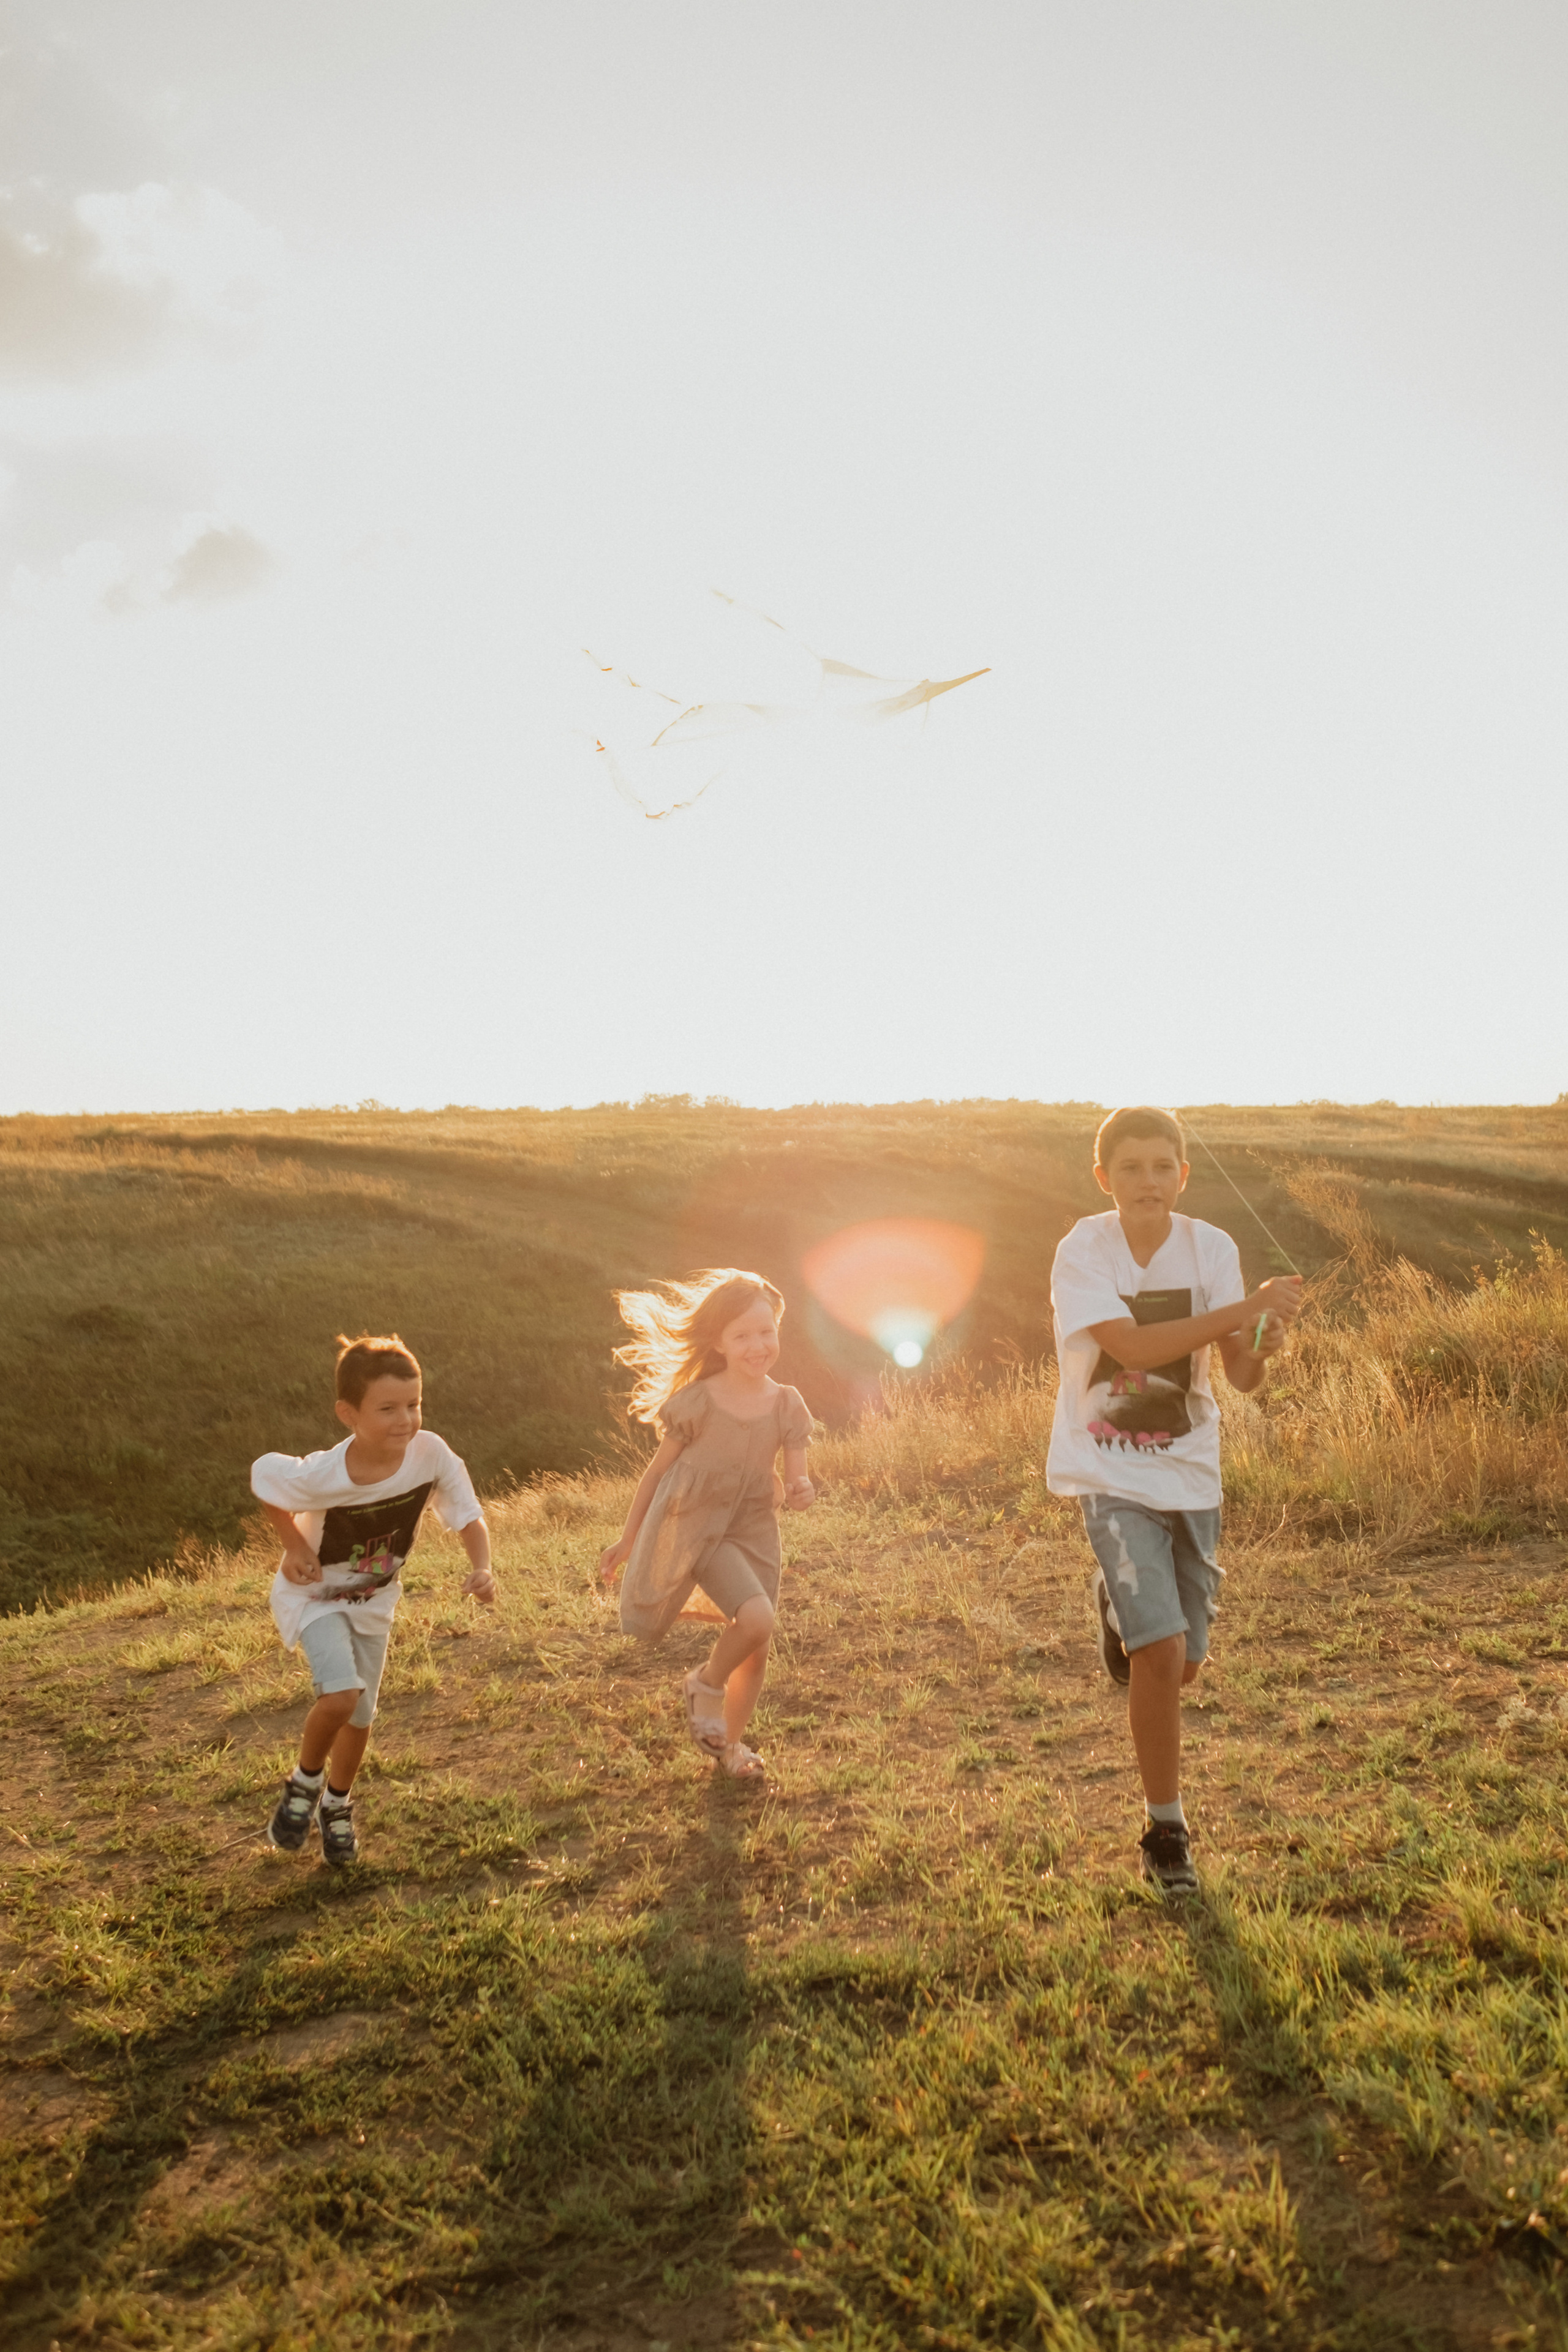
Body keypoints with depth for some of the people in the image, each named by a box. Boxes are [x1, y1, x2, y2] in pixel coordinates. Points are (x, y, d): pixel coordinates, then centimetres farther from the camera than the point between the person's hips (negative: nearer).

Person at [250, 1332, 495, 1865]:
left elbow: (469, 1517, -19)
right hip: (314, 1595, -4)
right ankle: (305, 1783, 8)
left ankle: (337, 1804, 44)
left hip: (374, 1597, 4)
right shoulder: (320, 1477, -35)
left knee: (361, 1716, 14)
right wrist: (295, 1546, -16)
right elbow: (261, 1477, -15)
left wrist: (481, 1569, -36)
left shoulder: (431, 1454, -29)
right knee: (341, 1695, -24)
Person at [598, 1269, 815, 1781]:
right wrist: (627, 1540, 7)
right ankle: (706, 1686, 5)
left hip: (754, 1530, 4)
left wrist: (802, 1493, -24)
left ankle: (730, 1743, 32)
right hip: (694, 1528, -4)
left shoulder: (786, 1406, -2)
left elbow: (795, 1480, 2)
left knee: (756, 1651, 7)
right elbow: (658, 1469, 0)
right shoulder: (697, 1401, -10)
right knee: (756, 1618, -24)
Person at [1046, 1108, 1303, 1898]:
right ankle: (1166, 1833, 6)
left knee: (1185, 1663, 11)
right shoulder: (1083, 1251, -15)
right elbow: (1134, 1346, -29)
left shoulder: (1211, 1249, -6)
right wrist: (1246, 1308, -33)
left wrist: (1265, 1346, -34)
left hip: (1189, 1470, 4)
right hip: (1112, 1475, -4)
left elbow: (1240, 1374, -11)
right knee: (1162, 1653, -14)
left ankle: (1118, 1607, 47)